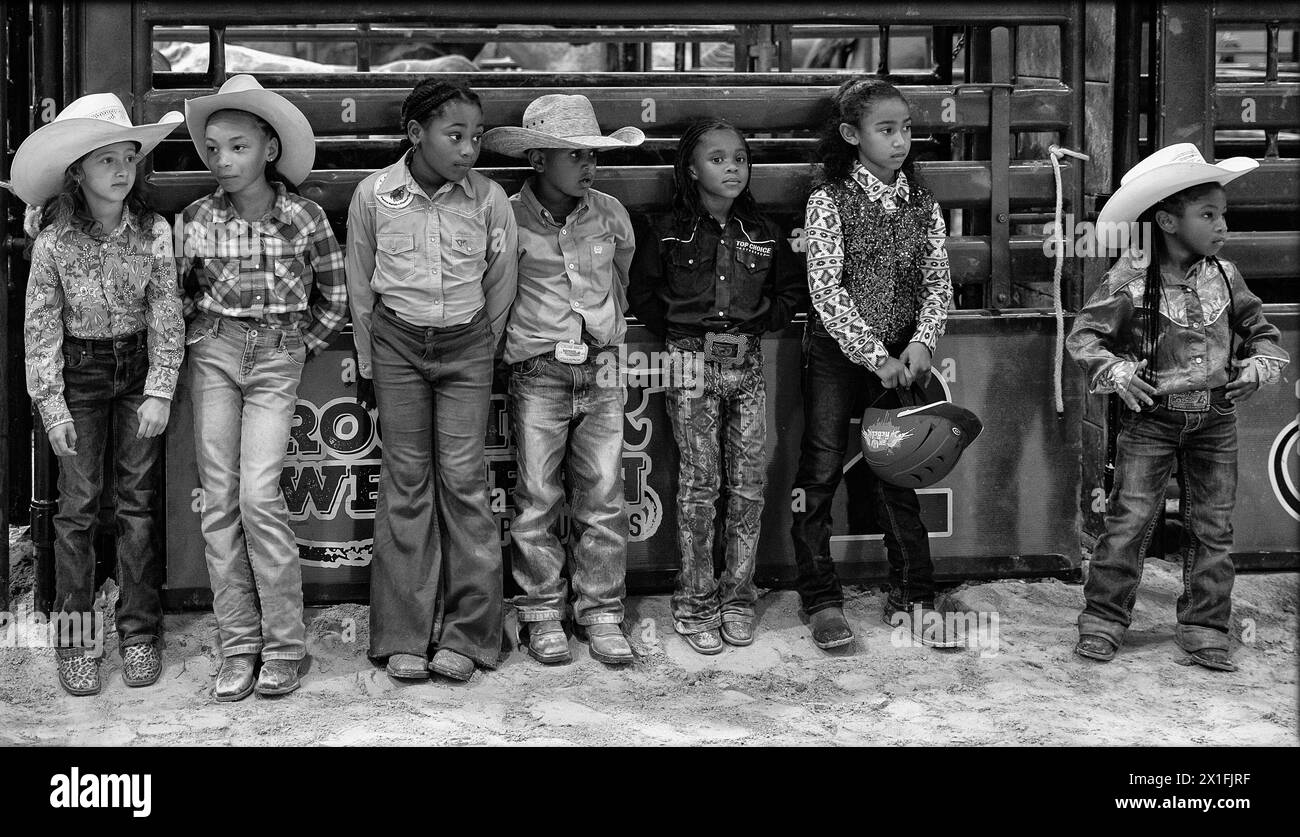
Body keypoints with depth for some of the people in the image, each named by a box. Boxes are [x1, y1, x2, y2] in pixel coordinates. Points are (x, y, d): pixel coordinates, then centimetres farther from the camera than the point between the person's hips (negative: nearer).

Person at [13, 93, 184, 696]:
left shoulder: (153, 232, -9)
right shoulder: (54, 242, -11)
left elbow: (166, 316, -6)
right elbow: (41, 328, -7)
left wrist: (160, 393, -10)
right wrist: (52, 406, -9)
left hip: (139, 370, 1)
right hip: (79, 374, -1)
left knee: (136, 504, 5)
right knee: (77, 506, 1)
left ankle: (138, 632, 15)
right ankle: (74, 640, 10)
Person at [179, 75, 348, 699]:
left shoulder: (304, 218, -6)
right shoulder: (198, 219, 0)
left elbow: (334, 297, 7)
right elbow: (181, 291, 15)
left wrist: (301, 345, 4)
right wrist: (200, 336, 7)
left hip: (276, 357, -3)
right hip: (213, 352, 3)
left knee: (258, 493, -14)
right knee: (219, 497, -1)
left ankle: (284, 644, -3)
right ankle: (237, 645, 6)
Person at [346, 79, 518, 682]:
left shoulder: (489, 199, -8)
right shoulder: (374, 194, -8)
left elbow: (500, 287, 5)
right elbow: (359, 286, 4)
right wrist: (367, 366, 10)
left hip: (466, 345, 0)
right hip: (397, 341, 0)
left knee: (463, 477, -2)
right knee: (406, 480, 3)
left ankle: (467, 632, 6)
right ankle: (405, 637, 9)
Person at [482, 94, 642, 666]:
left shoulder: (610, 214, 5)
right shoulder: (509, 220, -6)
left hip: (602, 372, 3)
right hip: (538, 376, -3)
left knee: (603, 498, 3)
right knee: (537, 500, 2)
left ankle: (600, 612, 13)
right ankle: (542, 614, 13)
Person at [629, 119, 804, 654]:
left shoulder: (763, 234, 7)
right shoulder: (669, 234, -1)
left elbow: (790, 290, 18)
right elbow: (641, 293, 6)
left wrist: (761, 324, 5)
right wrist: (680, 333, 1)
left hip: (748, 364, 3)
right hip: (692, 366, -3)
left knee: (749, 485, 2)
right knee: (698, 485, -1)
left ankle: (737, 597, 13)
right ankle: (695, 602, 7)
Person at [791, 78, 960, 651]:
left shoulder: (923, 206, 5)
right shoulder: (830, 201, -7)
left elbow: (938, 283, 4)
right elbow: (825, 289, -14)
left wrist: (921, 342, -14)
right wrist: (875, 355, -18)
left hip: (898, 356, 3)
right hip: (835, 352, -3)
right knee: (820, 472, 0)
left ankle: (911, 599, 14)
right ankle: (821, 601, 9)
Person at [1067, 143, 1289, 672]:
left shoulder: (1224, 276, 1)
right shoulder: (1129, 281, -12)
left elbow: (1260, 331, 13)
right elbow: (1084, 335, -7)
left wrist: (1257, 367, -5)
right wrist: (1114, 373, -21)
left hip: (1215, 419, 4)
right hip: (1150, 416, -4)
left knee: (1212, 527, 6)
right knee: (1130, 519, -4)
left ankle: (1204, 631, 15)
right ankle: (1103, 621, 8)